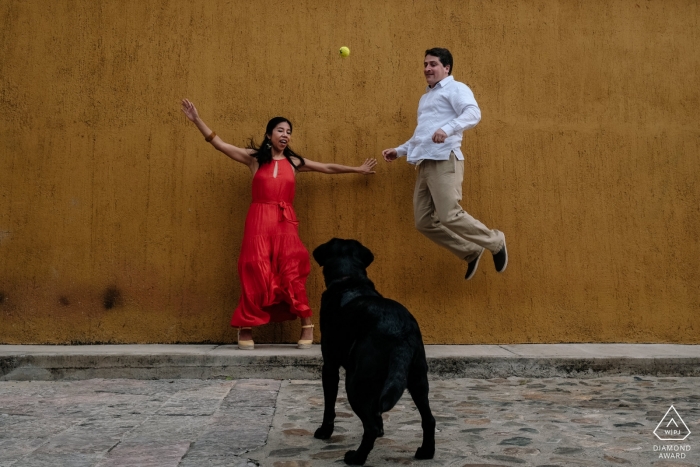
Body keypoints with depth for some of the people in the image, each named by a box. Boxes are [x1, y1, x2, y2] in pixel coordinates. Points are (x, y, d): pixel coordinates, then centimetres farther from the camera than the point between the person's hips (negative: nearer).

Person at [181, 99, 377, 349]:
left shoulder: (294, 162, 13)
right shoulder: (254, 157, 7)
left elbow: (328, 168, 21)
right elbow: (219, 144, 3)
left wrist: (357, 170, 26)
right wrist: (197, 120, -3)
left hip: (285, 221, 1)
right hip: (259, 220, -1)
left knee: (290, 272, -6)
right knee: (255, 272, -5)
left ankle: (306, 324, 3)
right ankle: (246, 327, 4)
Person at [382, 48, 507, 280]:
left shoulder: (455, 88, 2)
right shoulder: (425, 97, 29)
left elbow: (473, 113, -18)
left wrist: (448, 128, -34)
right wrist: (399, 150, 28)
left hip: (444, 161, -9)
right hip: (425, 164, 9)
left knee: (450, 216, -17)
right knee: (424, 222, 0)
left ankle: (495, 242, 6)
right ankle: (471, 252, 14)